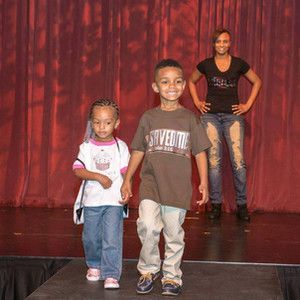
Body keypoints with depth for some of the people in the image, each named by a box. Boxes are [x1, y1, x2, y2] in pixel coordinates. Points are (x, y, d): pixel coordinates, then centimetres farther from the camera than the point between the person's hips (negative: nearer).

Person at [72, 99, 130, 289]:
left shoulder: (120, 147, 1)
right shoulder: (86, 147, 2)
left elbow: (127, 172, 0)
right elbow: (78, 170, -8)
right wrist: (99, 177, -19)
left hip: (114, 201, -2)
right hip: (92, 200, 2)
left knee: (112, 239, -10)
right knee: (91, 237, 14)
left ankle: (111, 275, -7)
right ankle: (94, 266, 37)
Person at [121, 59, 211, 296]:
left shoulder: (189, 118, 3)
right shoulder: (148, 118, 6)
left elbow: (200, 152, 5)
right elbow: (138, 151, 12)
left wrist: (204, 183, 0)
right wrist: (127, 180, 12)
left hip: (178, 186, 0)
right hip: (151, 183, 0)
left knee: (174, 232, 4)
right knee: (148, 226, -16)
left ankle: (171, 276, 21)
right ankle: (148, 270, 5)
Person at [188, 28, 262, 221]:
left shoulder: (239, 64, 4)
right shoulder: (206, 65, 5)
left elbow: (257, 82, 15)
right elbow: (192, 82, 22)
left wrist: (248, 105, 7)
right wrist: (197, 102, 10)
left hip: (233, 115, -1)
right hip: (211, 116, 1)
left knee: (238, 161, -8)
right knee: (214, 161, 0)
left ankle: (242, 205, 1)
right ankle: (216, 205, 6)